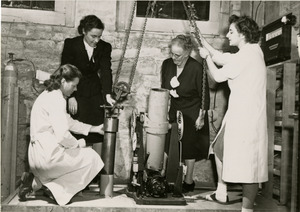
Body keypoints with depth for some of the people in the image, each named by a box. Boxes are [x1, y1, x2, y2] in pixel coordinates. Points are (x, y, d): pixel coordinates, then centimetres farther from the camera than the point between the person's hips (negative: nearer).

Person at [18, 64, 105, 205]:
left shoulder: (49, 95, 17)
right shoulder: (56, 99, -16)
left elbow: (69, 122, 24)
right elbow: (62, 135, -24)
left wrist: (94, 129, 22)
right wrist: (78, 143, -4)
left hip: (40, 151, 10)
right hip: (47, 153, -10)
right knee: (91, 157, -4)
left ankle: (37, 182, 8)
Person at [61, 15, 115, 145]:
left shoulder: (105, 47, -2)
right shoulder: (71, 44, -8)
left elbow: (106, 71, -9)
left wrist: (107, 95, -24)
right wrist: (70, 97, -13)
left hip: (94, 95, 2)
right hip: (75, 93, -2)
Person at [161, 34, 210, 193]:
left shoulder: (196, 68, -19)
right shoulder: (167, 64, -4)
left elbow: (204, 95, -11)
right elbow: (163, 90, 8)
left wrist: (201, 117, -10)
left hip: (191, 113, -4)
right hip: (172, 111, 4)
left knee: (189, 146, 4)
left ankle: (188, 181, 19)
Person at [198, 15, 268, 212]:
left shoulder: (246, 55, -17)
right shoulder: (254, 50, 10)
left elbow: (218, 76, -6)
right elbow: (221, 58, 17)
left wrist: (207, 56, 10)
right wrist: (202, 40, 20)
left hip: (245, 119, -10)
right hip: (238, 116, 10)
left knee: (248, 164, -4)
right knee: (220, 148, 21)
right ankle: (221, 193, 33)